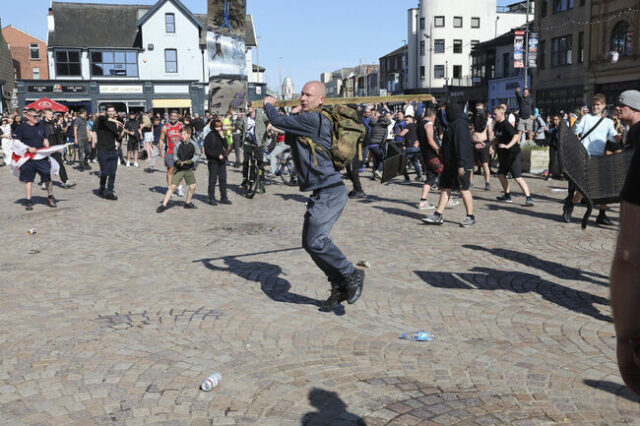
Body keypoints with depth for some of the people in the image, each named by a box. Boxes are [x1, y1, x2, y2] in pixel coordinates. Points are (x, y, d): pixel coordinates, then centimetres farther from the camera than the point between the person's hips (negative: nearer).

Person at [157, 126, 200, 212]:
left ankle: (187, 203, 28)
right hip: (179, 169, -2)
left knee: (192, 186, 5)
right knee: (172, 186, -7)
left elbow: (197, 154, 2)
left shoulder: (194, 144, -7)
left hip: (189, 169, 2)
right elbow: (175, 155, 0)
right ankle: (163, 205, -3)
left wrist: (191, 161, -15)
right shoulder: (178, 144, -10)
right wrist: (178, 161, -20)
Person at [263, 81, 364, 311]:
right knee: (309, 242, 10)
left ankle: (352, 275, -3)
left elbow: (278, 121, -9)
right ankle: (339, 287, 17)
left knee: (315, 241, -19)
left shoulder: (312, 119, -14)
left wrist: (269, 104, 9)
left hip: (330, 192, -11)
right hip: (322, 193, 11)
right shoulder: (312, 121, 16)